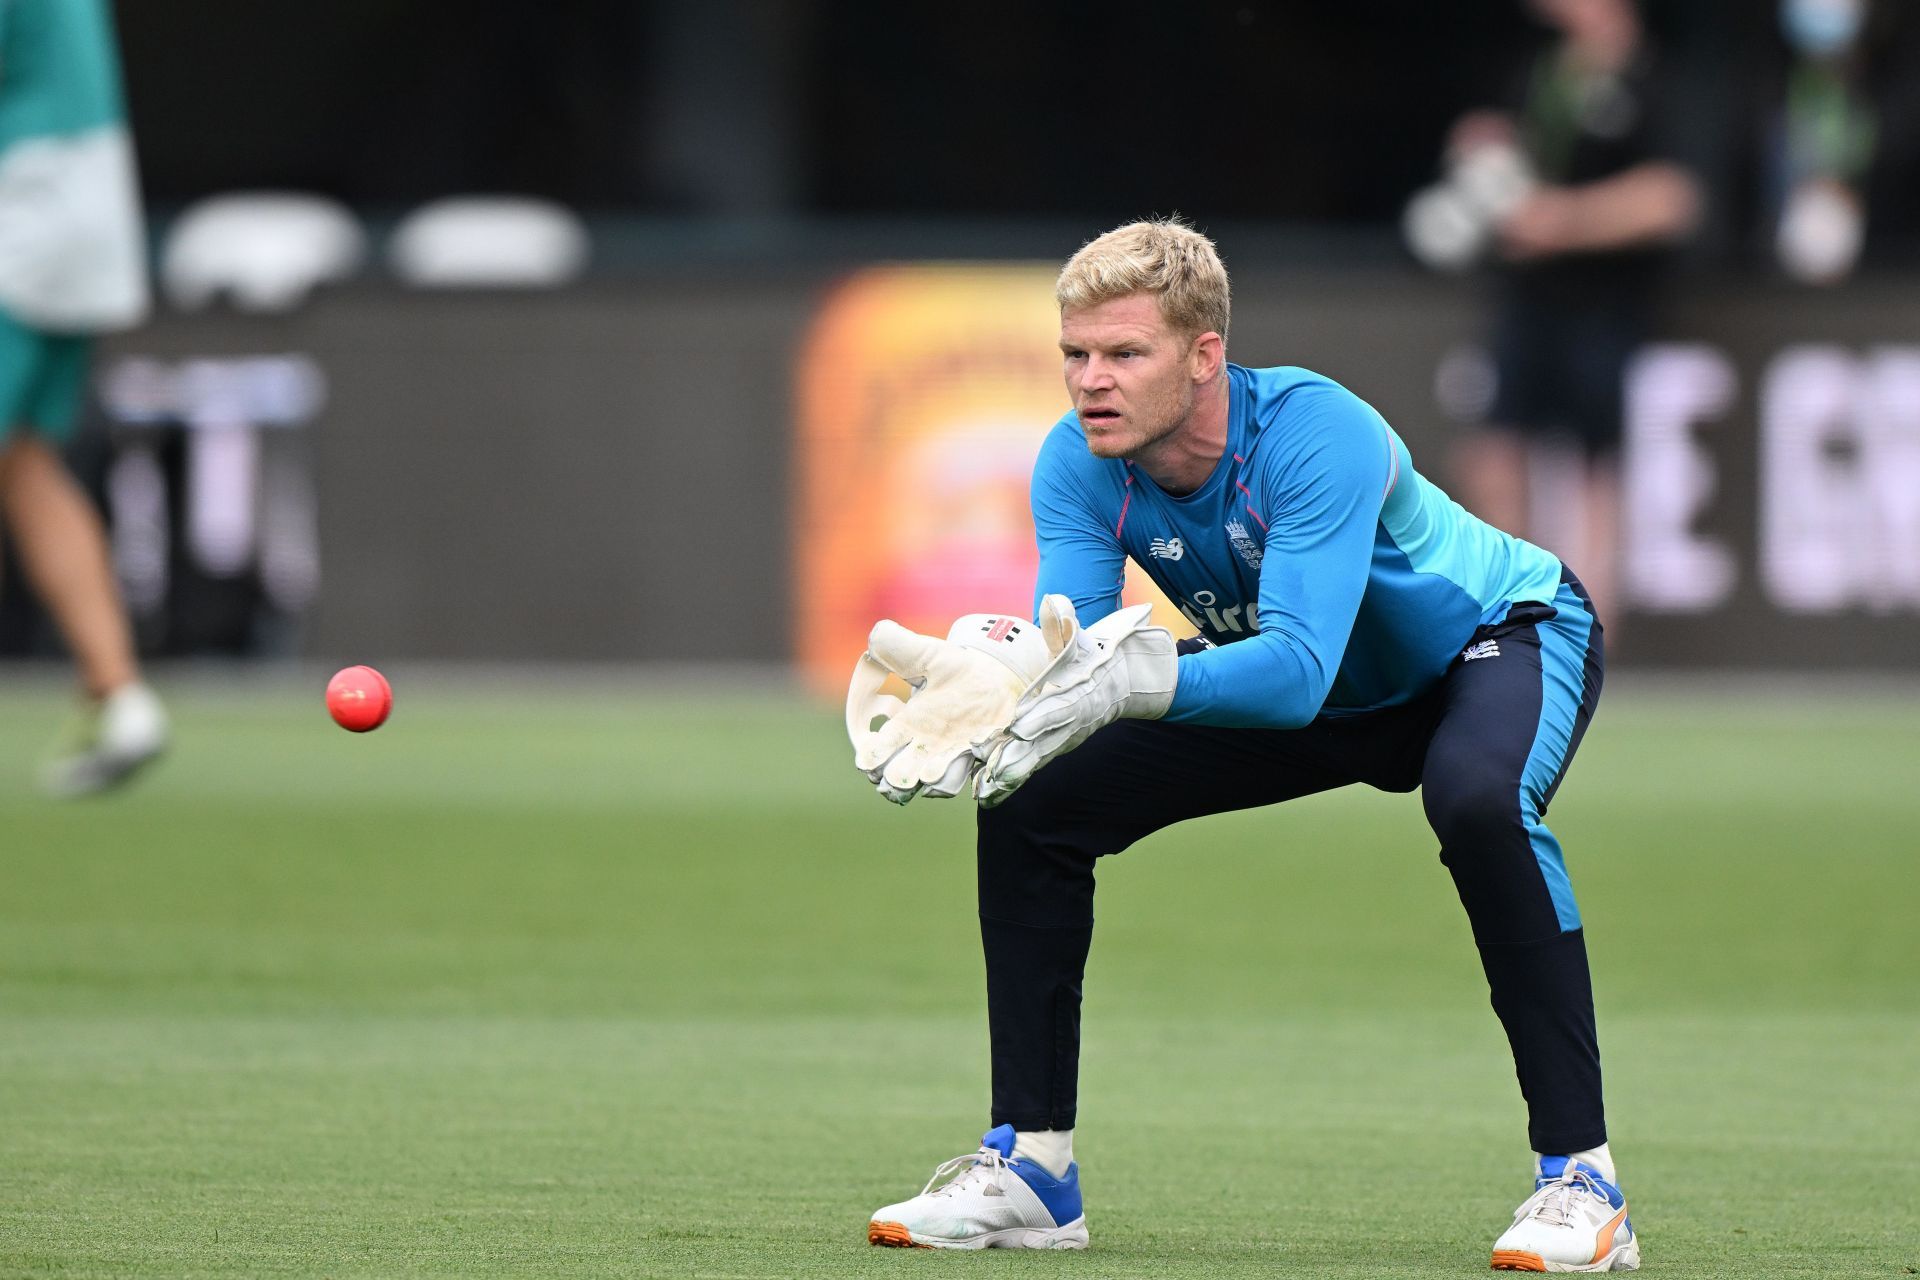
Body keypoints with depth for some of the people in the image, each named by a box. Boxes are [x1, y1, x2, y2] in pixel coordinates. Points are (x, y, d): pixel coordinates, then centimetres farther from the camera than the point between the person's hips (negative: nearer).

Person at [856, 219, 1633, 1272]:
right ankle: (1030, 1166, 6)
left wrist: (1131, 679, -60)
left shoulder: (1317, 434, -37)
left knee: (1477, 801, -40)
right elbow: (1070, 650, -27)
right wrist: (981, 677, -49)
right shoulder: (1079, 464, -19)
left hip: (1500, 637, -6)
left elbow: (1299, 669, -46)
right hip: (1328, 701, 6)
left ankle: (1578, 1177, -32)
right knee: (1033, 808, -6)